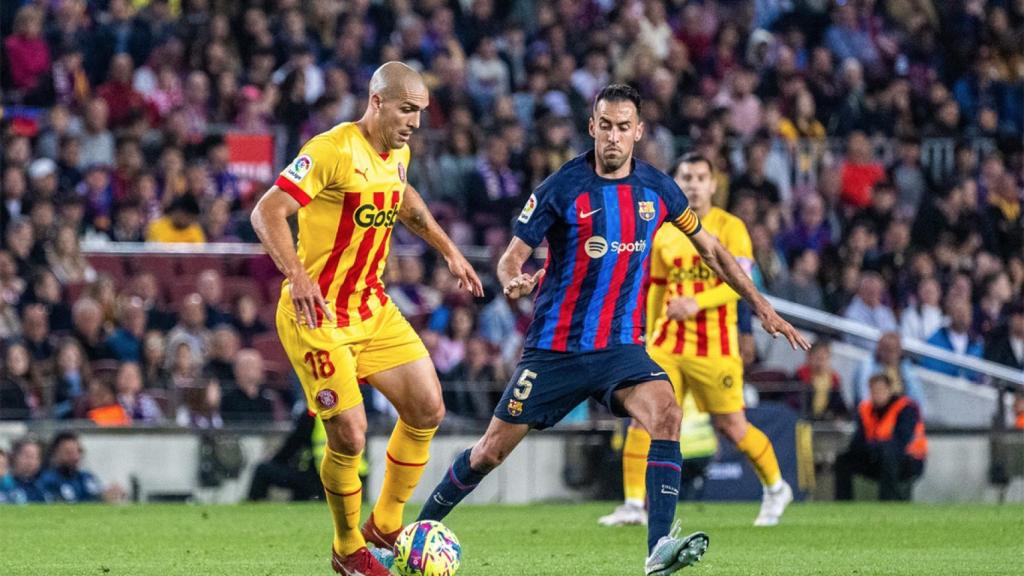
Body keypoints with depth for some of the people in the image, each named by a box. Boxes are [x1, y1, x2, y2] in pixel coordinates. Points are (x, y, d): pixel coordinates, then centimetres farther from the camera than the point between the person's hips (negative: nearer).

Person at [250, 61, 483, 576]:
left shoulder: (397, 154, 6)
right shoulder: (334, 150, -19)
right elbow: (267, 213, -25)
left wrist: (447, 249, 24)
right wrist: (297, 276, -38)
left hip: (373, 307, 8)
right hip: (317, 315, -8)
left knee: (427, 410, 2)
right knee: (349, 435, -12)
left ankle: (385, 526, 19)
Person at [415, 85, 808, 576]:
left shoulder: (656, 189, 1)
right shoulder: (562, 188, -10)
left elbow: (709, 249, 13)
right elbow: (512, 256, -7)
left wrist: (762, 307, 11)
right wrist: (513, 282, -31)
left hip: (621, 346, 2)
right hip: (555, 346, -2)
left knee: (665, 411, -26)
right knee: (491, 451, 3)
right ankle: (420, 529, 27)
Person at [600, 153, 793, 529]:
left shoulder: (730, 228, -4)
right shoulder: (664, 234, 11)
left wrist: (697, 303, -26)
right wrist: (650, 339, 20)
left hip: (714, 347, -4)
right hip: (667, 342, 4)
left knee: (731, 427, 3)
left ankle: (776, 489, 26)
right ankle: (634, 504, -10)